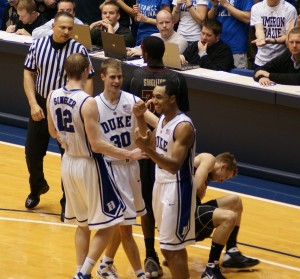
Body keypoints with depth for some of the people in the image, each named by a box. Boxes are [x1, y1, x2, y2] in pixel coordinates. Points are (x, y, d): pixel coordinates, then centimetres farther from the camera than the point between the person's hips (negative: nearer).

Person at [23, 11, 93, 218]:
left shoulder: (79, 50, -13)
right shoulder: (38, 45, -5)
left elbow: (88, 81, -8)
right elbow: (29, 74, 2)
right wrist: (33, 104, -8)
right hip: (41, 105, 3)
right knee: (32, 152, 11)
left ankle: (68, 203, 15)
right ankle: (37, 188, 39)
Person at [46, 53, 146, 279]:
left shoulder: (53, 97, -3)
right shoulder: (88, 103, -24)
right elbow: (97, 145, -22)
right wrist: (129, 154, -14)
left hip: (68, 163, 7)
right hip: (88, 165, -7)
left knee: (83, 223, 20)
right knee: (110, 223, 5)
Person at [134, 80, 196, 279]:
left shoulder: (183, 126, -22)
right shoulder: (163, 119, 6)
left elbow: (174, 166, -29)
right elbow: (153, 145, 20)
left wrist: (147, 150, -41)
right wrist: (140, 118, 8)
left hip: (177, 188, -9)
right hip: (161, 184, 9)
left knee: (170, 248, -8)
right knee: (175, 245, 18)